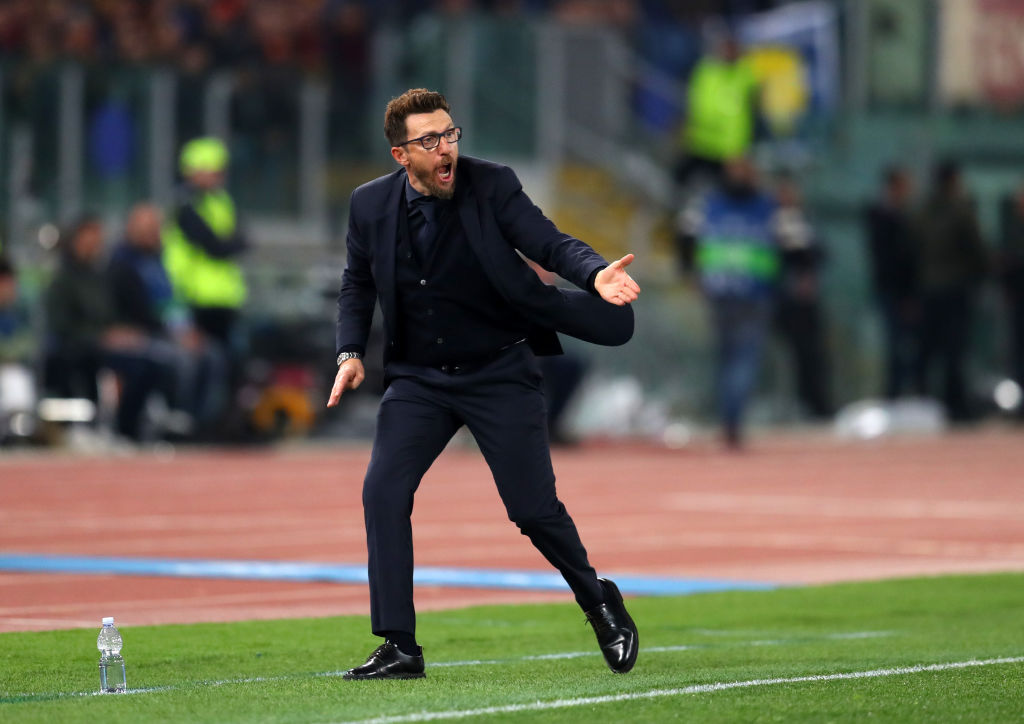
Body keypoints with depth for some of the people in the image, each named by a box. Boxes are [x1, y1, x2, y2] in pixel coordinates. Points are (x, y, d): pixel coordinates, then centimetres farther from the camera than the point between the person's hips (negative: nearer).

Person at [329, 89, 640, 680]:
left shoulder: (493, 186, -12)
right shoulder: (372, 205, -4)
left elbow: (549, 242, -17)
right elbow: (358, 282, 12)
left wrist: (595, 275, -38)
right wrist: (351, 351, -1)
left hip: (500, 373, -2)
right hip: (419, 379, 2)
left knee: (534, 506, -3)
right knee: (383, 490, -14)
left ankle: (599, 603, 26)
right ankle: (399, 647, -6)